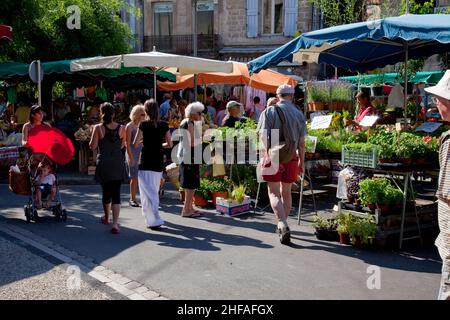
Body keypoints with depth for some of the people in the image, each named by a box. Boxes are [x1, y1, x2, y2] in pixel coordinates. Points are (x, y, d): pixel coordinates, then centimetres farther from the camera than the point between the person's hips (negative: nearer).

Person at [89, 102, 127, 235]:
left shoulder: (98, 128, -8)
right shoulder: (121, 128, -3)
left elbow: (93, 146, -7)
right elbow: (123, 145, 5)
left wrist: (93, 135, 9)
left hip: (104, 163, 0)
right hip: (118, 164, 1)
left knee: (106, 191, 17)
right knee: (116, 193, -1)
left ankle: (107, 217, 37)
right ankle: (115, 224, -10)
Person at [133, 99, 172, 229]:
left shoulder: (143, 125, -8)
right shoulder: (164, 125, 1)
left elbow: (135, 144, -5)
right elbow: (169, 144, 6)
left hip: (145, 162, -4)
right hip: (159, 162, 4)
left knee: (148, 192, 0)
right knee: (155, 191, 18)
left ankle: (154, 220, -8)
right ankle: (152, 217, 29)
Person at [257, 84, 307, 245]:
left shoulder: (269, 111, 0)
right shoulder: (299, 114, 7)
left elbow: (264, 134, -14)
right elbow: (301, 142, 8)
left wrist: (268, 154, -20)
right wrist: (301, 161, 16)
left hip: (273, 157, -3)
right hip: (291, 158, 3)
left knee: (274, 193, 1)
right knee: (286, 192, 16)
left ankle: (283, 225, -17)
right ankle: (282, 226, 26)